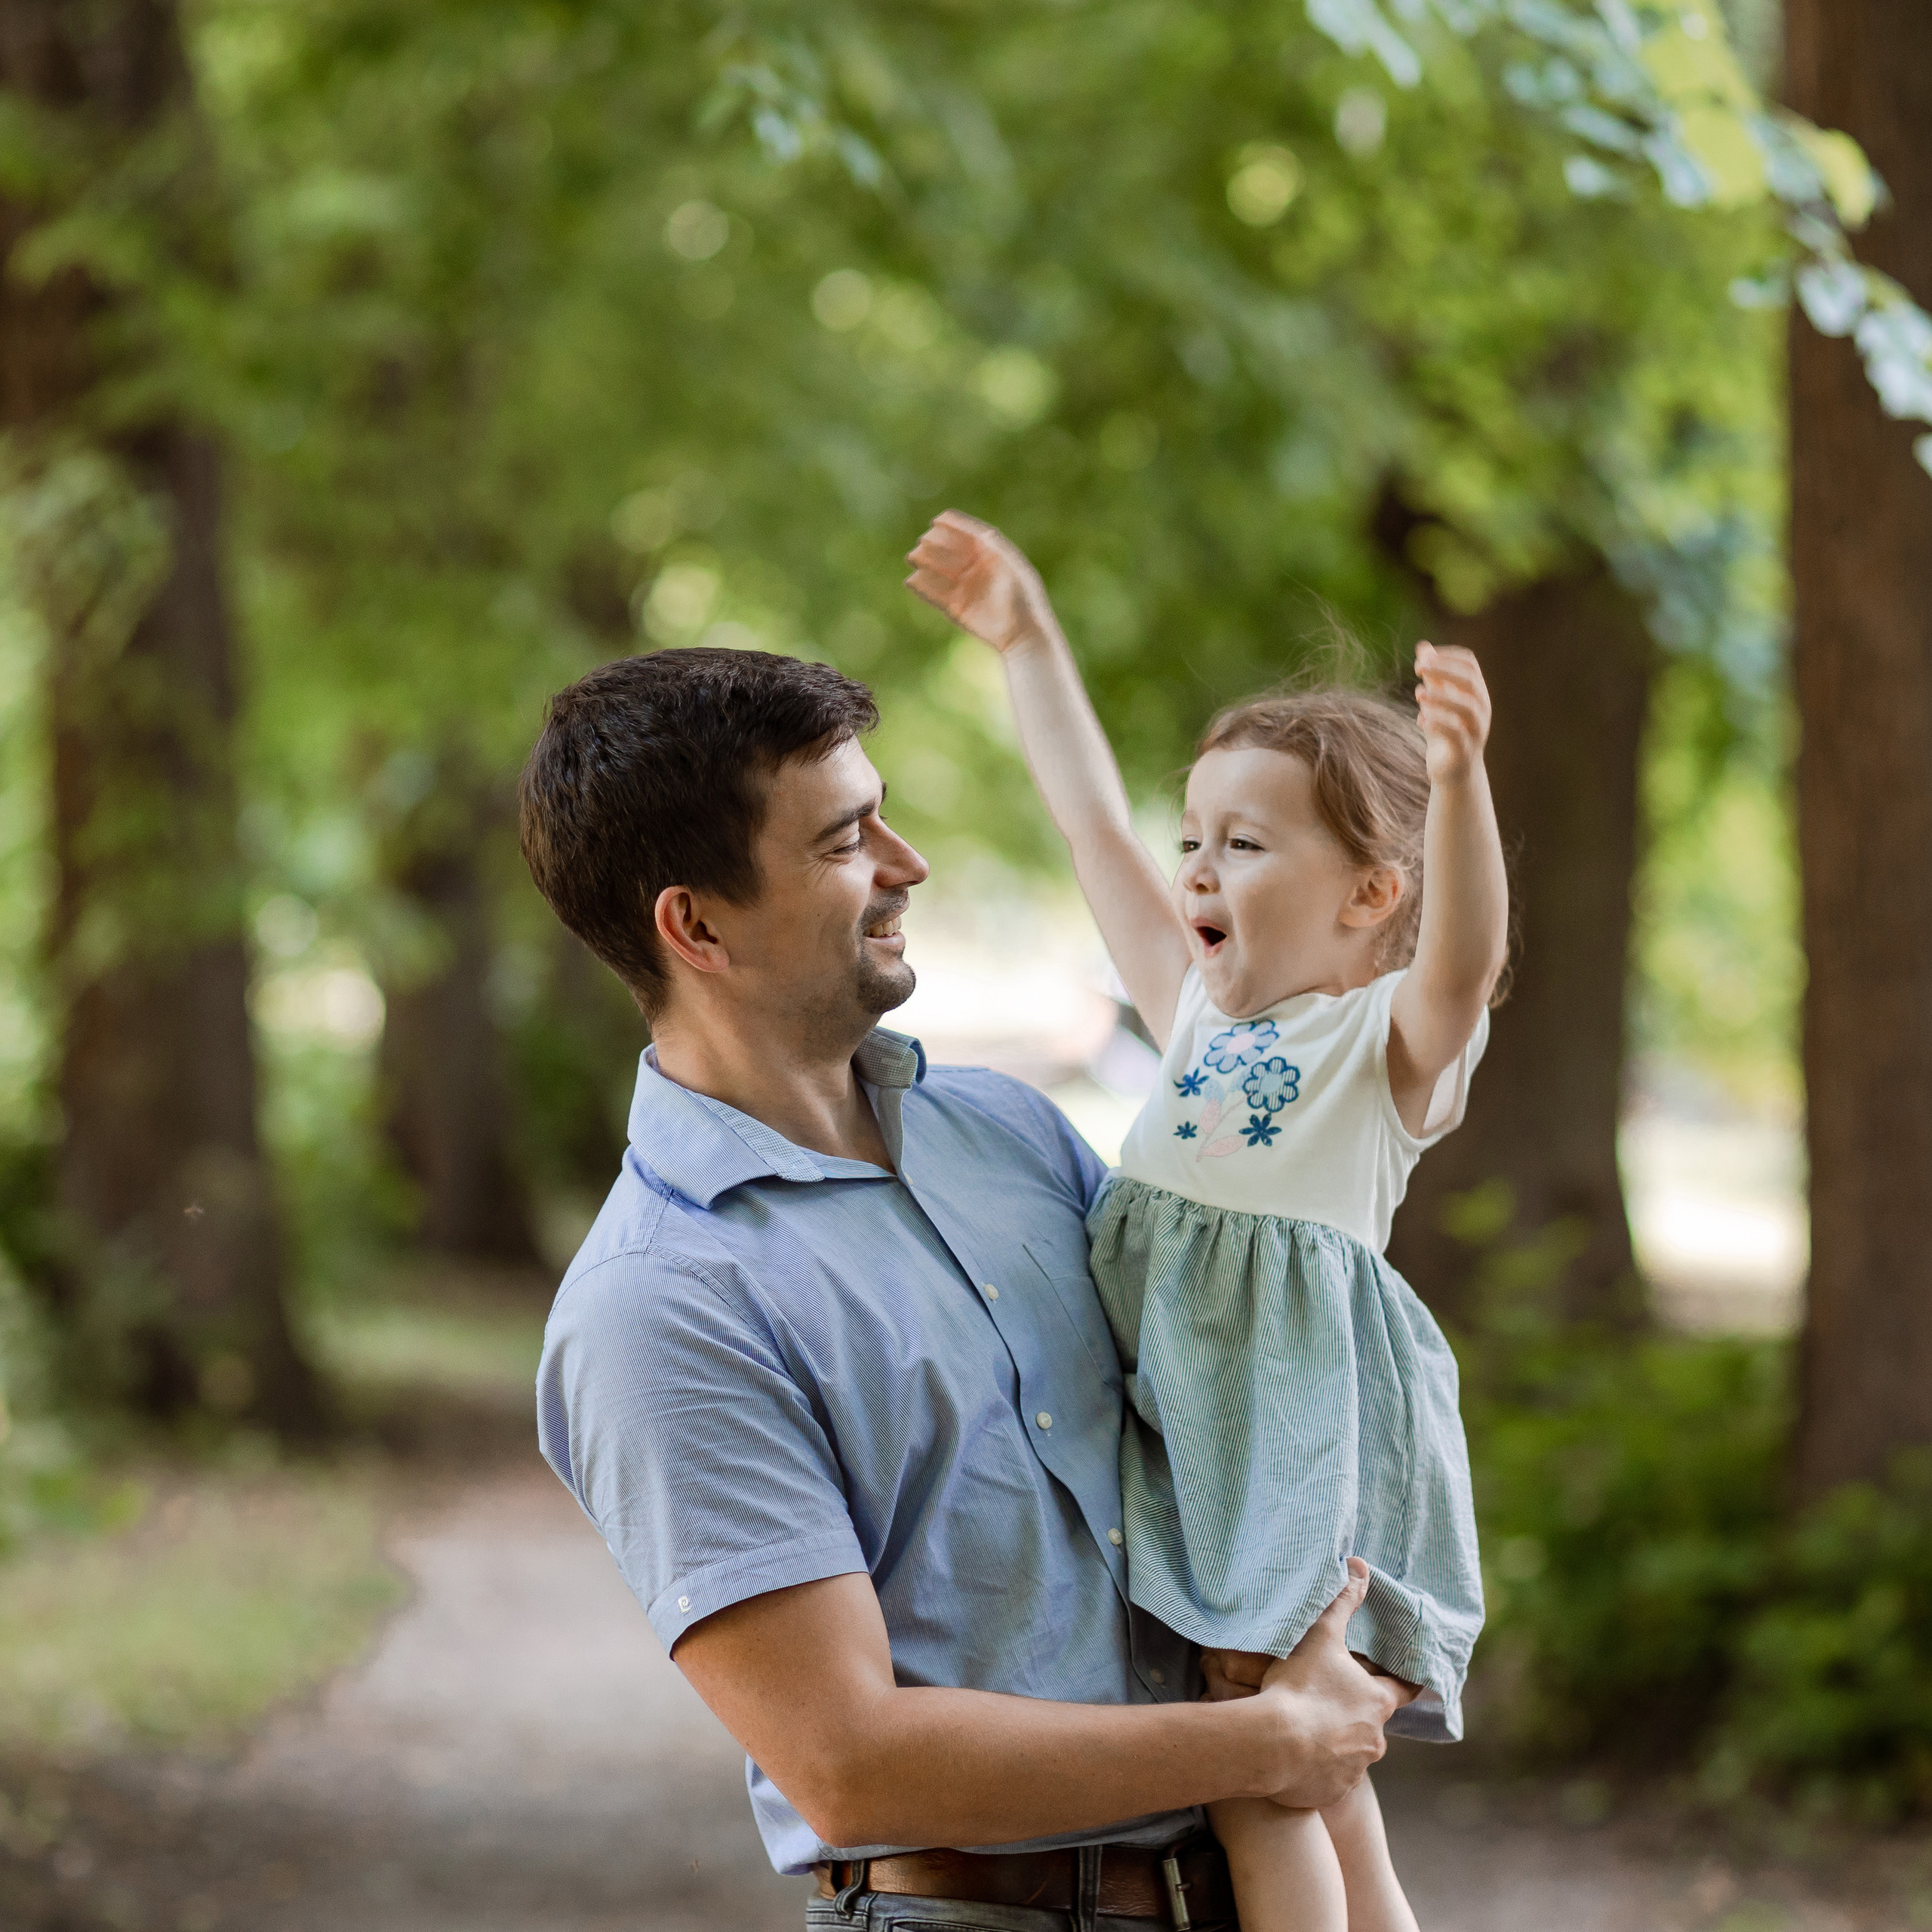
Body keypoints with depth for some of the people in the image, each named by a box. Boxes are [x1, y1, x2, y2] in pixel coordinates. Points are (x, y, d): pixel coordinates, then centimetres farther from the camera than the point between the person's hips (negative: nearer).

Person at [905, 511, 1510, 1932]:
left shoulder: (1392, 1039, -3)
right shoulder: (1200, 1014, 17)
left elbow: (1464, 953, -25)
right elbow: (1094, 823, 25)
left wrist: (1456, 782, -42)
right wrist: (1029, 640, 29)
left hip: (1305, 1421, -7)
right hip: (1175, 1413, 7)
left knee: (1268, 1773, -12)